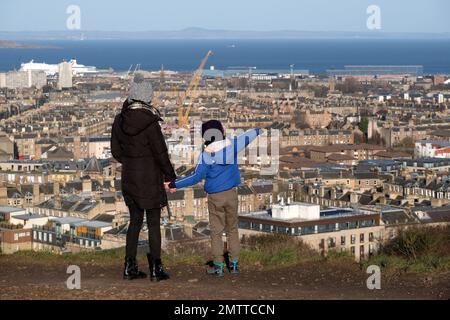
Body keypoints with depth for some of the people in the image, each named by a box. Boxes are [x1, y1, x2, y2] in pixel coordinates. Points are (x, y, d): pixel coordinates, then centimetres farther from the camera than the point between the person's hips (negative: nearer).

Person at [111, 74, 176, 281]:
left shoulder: (119, 120, -1)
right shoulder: (150, 123, -19)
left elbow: (116, 151, 7)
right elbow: (161, 153, -14)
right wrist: (169, 175, 0)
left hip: (129, 179, 6)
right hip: (150, 179, -6)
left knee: (135, 220, 15)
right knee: (154, 223, 3)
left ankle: (130, 267, 16)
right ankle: (156, 269, 7)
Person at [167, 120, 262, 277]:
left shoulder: (206, 155, -10)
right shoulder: (232, 146, -3)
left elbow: (197, 177, -13)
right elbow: (247, 136, 15)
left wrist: (176, 184, -6)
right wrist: (257, 131, 37)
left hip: (214, 197, -2)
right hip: (231, 193, 2)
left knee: (216, 231, 5)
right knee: (232, 229, 13)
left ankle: (218, 265, 5)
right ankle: (234, 263, 14)